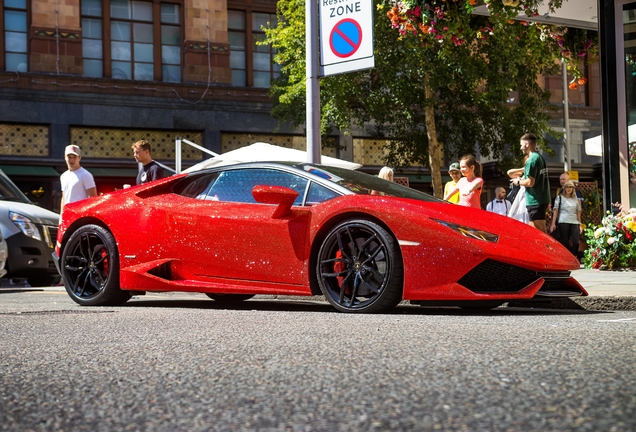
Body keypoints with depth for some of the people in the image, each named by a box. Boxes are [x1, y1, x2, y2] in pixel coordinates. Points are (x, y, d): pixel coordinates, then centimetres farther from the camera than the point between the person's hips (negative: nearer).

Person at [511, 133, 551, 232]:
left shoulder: (531, 160, -14)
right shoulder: (541, 158, 16)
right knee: (542, 230, 13)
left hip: (535, 201, -10)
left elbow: (530, 182, -20)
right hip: (543, 199, 10)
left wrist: (518, 182, -2)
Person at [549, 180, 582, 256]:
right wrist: (553, 223, -6)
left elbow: (578, 213, 18)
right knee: (564, 242, -4)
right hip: (563, 222, -3)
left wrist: (580, 225, 13)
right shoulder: (560, 198, 7)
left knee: (576, 241, -10)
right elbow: (555, 211, 2)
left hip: (574, 222, 3)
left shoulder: (576, 199, 17)